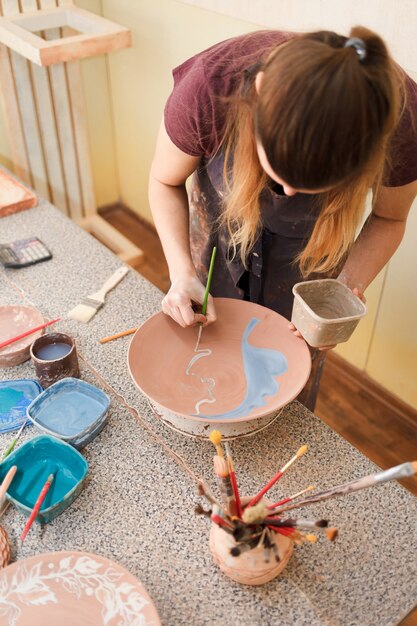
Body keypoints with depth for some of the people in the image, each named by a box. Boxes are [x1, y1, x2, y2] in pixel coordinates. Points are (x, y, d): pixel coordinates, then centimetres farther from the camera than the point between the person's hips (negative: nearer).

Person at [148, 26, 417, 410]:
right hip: (220, 218, 1)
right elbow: (165, 182, -15)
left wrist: (351, 284, -29)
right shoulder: (209, 85, -36)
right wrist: (182, 273, -28)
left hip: (313, 245, 0)